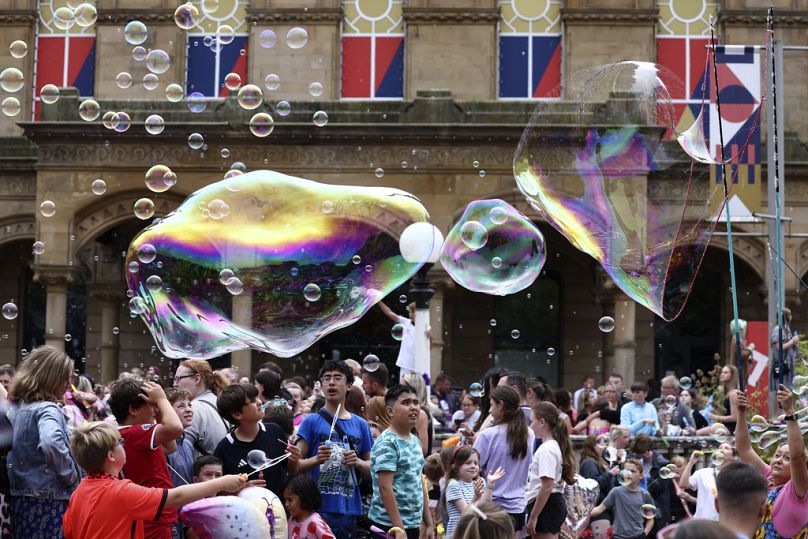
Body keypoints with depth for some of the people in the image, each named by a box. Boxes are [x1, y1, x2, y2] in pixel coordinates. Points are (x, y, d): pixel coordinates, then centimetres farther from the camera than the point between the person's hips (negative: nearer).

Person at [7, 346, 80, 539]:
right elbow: (51, 443, -34)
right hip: (50, 503, -8)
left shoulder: (15, 407, 10)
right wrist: (71, 476, -19)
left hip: (19, 501, 8)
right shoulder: (47, 409, -15)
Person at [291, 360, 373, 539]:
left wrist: (358, 462, -5)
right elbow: (294, 467, -3)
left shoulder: (360, 425, 11)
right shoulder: (312, 421, 1)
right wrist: (317, 459, -19)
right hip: (318, 508, -3)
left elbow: (371, 469, 15)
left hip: (350, 509, 4)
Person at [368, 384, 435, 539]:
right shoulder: (386, 443, -13)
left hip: (413, 525, 8)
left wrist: (429, 524, 15)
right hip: (389, 526, -8)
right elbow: (385, 487, -19)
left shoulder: (415, 441, 13)